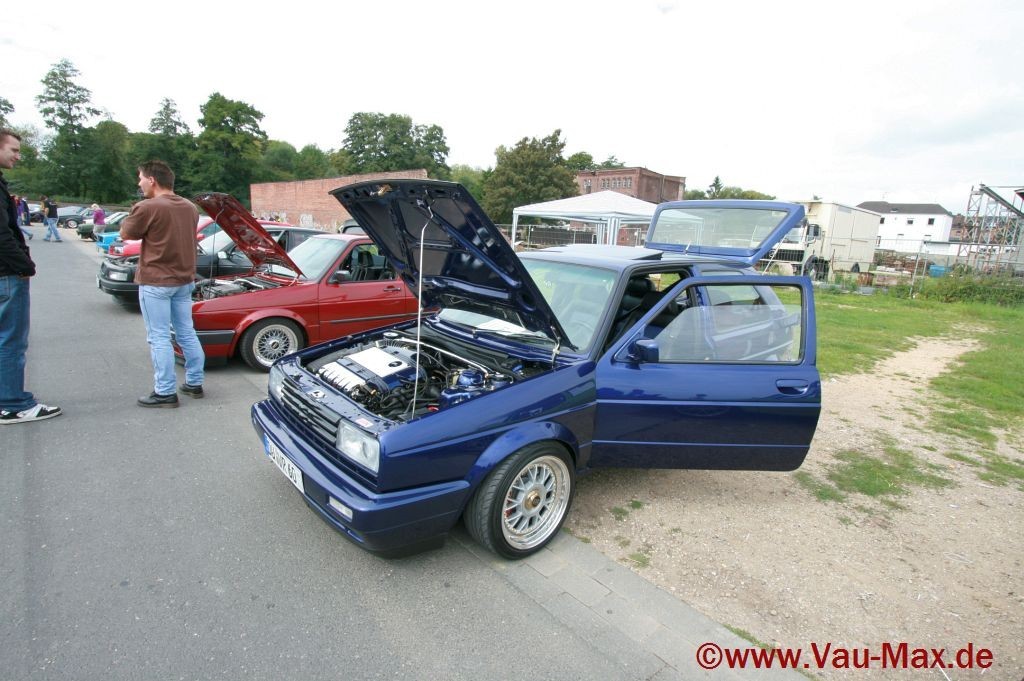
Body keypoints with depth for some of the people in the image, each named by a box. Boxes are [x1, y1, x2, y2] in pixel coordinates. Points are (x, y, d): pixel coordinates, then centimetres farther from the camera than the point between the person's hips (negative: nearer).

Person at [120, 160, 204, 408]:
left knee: (159, 338, -1)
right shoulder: (190, 208, 8)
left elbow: (126, 234, -1)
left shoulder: (148, 208, -15)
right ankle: (194, 383, 20)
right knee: (187, 333, 13)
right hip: (184, 280, 7)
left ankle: (165, 392, 3)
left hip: (155, 282, -7)